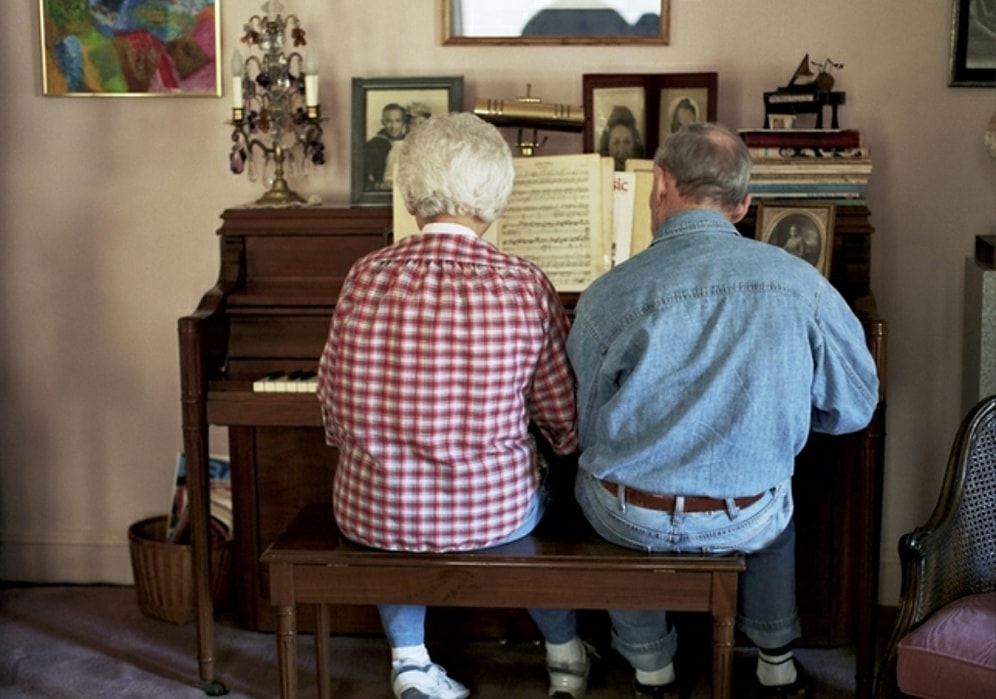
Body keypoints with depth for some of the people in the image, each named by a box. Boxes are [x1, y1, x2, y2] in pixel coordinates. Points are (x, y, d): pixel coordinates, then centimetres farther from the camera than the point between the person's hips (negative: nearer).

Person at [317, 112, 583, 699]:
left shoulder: (366, 277, -8)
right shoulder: (524, 286, -12)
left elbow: (335, 415, 2)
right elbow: (565, 422, -4)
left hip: (371, 513, 1)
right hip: (492, 514, -1)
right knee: (541, 493, 33)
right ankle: (563, 650, 45)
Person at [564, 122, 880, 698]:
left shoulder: (607, 297, -14)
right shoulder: (801, 282, -10)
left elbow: (587, 428, -4)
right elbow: (855, 408, -1)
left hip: (633, 521, -1)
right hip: (745, 521, 2)